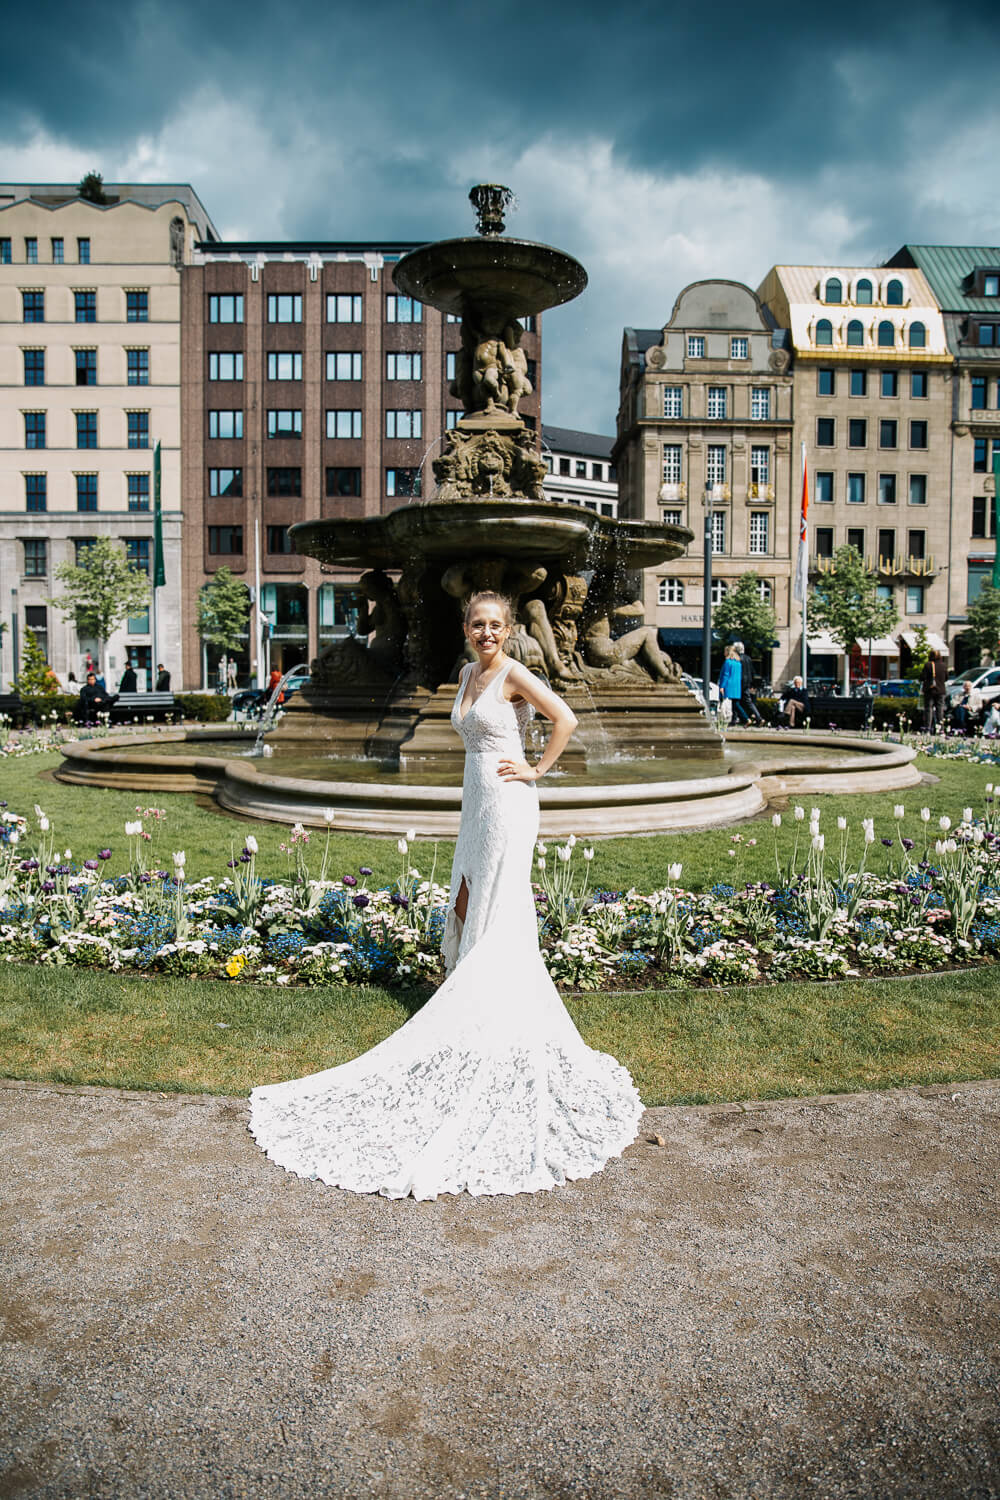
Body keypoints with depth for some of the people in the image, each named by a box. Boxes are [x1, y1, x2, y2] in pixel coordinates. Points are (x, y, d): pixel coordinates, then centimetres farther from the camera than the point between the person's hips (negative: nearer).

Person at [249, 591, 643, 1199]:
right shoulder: (468, 674, 13)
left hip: (508, 803, -9)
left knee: (501, 910, -3)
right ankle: (480, 999, 27)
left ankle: (509, 1017, 8)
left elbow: (566, 719, -23)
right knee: (470, 900, 14)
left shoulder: (514, 676, -12)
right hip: (477, 800, 9)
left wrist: (538, 769, -16)